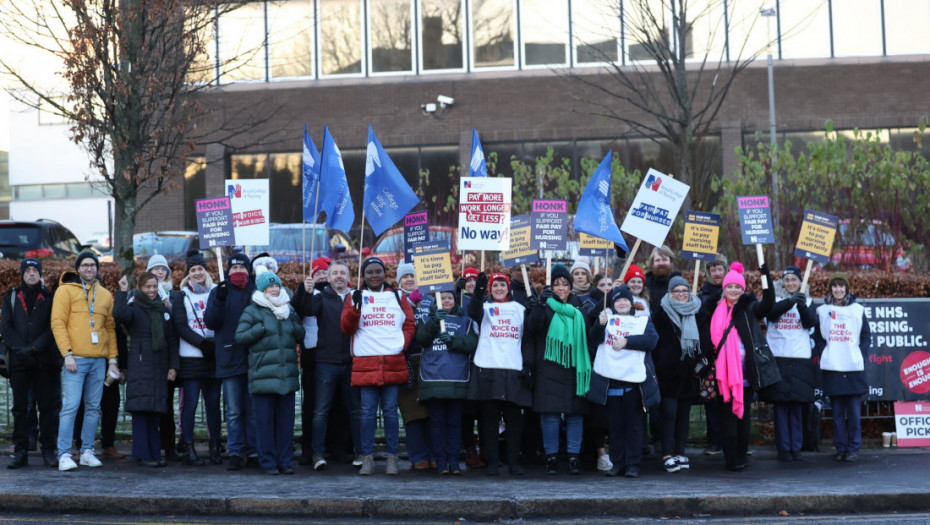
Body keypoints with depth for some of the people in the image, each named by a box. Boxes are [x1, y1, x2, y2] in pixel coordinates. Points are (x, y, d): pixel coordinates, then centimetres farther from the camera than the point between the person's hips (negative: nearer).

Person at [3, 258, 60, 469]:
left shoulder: (49, 297, 8)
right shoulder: (11, 297, 12)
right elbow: (5, 327, 5)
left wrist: (34, 347, -12)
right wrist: (20, 348, -9)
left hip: (44, 360, -1)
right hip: (18, 361, 1)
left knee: (48, 405, -2)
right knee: (20, 406, 3)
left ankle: (49, 451, 1)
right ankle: (20, 452, 5)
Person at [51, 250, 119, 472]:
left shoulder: (105, 295, 15)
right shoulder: (66, 290, 1)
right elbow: (58, 323, -5)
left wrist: (112, 359, 11)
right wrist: (67, 353, -13)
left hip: (99, 361, 5)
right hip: (76, 359, -5)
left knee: (93, 407, 7)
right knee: (71, 405, -10)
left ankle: (87, 451, 14)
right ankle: (64, 455, -7)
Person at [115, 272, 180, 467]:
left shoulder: (164, 310, 16)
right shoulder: (134, 307, 0)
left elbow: (172, 340, 16)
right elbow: (119, 314, -24)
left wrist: (173, 366, 8)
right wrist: (123, 291, -20)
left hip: (160, 367, 5)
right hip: (139, 365, -5)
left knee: (157, 411, 6)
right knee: (141, 409, -9)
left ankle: (154, 453, 11)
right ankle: (142, 454, -5)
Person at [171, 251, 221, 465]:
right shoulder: (182, 297, 7)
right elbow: (180, 327, -2)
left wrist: (216, 343, -9)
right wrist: (202, 342, -14)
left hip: (214, 356, 2)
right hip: (191, 357, -2)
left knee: (213, 403, 4)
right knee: (190, 403, -4)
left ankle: (215, 448, 10)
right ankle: (188, 449, 0)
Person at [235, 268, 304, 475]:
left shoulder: (289, 310, 16)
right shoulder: (252, 311, 1)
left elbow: (301, 334, 17)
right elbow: (239, 337, -5)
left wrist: (293, 326, -2)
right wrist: (261, 328, -14)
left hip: (287, 374, 4)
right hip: (263, 375, -4)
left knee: (286, 419, 5)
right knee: (265, 420, -2)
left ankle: (285, 461, 13)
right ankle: (268, 462, 5)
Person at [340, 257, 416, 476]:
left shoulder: (397, 296, 12)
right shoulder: (355, 297, 9)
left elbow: (410, 324, 12)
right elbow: (347, 328, 0)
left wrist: (403, 344, -4)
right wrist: (355, 306, -15)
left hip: (393, 363, 1)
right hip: (365, 363, -1)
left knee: (390, 411, 3)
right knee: (367, 412, 0)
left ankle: (392, 458, 10)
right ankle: (367, 458, 7)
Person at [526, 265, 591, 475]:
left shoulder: (578, 306, 13)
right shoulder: (545, 306, 5)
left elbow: (587, 333, 14)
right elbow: (531, 327, -11)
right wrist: (542, 303, -21)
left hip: (573, 367, 2)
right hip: (549, 368, -2)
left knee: (575, 413, 0)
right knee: (550, 413, -4)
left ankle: (574, 457, 8)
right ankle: (551, 457, 5)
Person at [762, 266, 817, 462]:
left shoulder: (807, 301, 10)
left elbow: (810, 322, -7)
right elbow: (771, 312, -14)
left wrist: (802, 306, -25)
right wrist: (790, 301, -29)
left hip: (800, 358, 1)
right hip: (778, 357, -1)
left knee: (797, 404, 2)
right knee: (780, 403, -2)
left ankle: (796, 447, 9)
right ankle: (783, 448, 3)